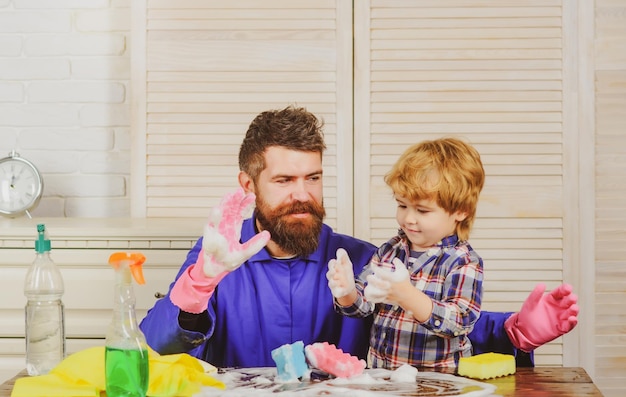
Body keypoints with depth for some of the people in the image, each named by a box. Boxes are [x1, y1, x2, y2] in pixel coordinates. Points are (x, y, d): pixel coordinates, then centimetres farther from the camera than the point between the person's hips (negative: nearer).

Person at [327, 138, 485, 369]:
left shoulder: (464, 262, -6)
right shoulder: (389, 250, 10)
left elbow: (459, 322, -19)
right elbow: (361, 304, 11)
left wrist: (407, 296, -33)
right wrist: (347, 292, -13)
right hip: (380, 375, 4)